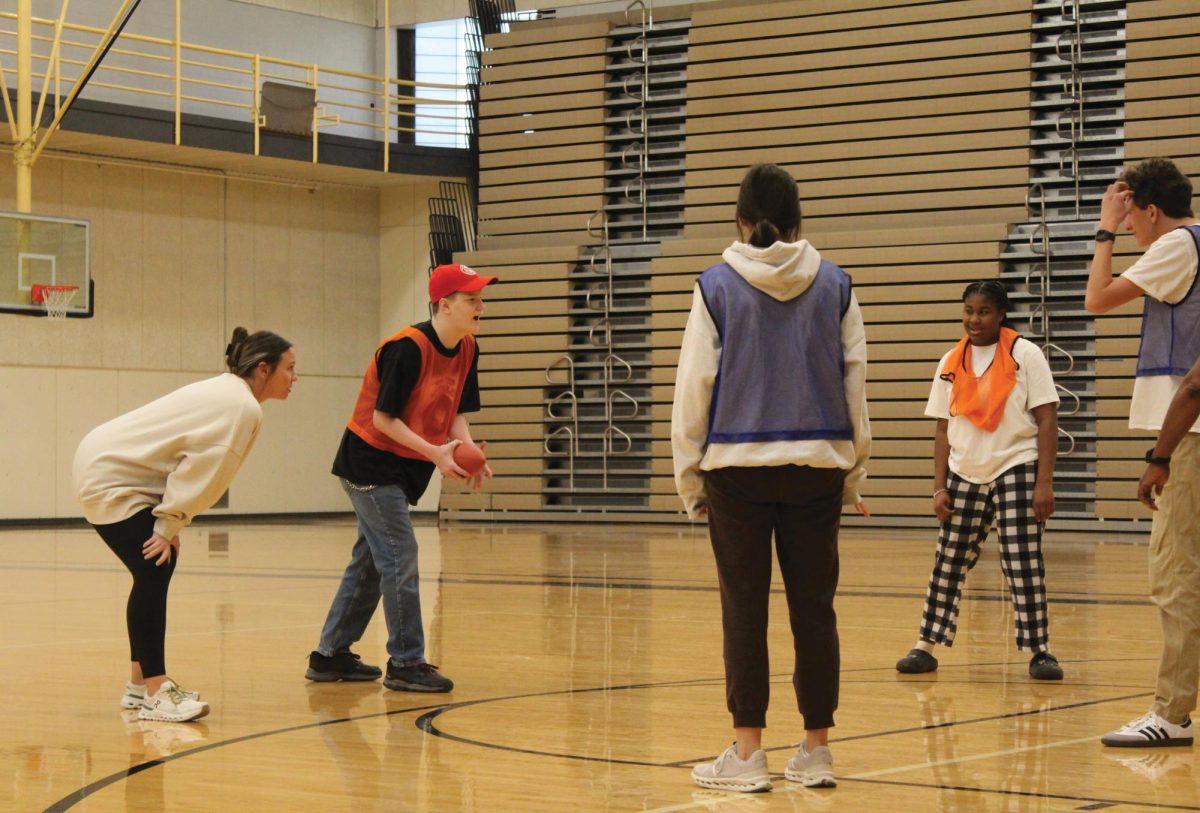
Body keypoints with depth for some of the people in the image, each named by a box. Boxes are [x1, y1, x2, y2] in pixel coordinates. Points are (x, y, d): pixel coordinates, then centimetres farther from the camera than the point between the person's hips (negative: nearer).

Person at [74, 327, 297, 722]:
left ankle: (141, 682, 20)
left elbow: (198, 463, 14)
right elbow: (202, 467, -20)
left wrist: (170, 524, 6)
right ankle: (154, 694, -12)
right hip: (109, 478, -10)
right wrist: (169, 525, -14)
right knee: (153, 574, -13)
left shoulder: (227, 392, 14)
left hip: (109, 466, 10)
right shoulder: (245, 408, -16)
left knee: (159, 569, 12)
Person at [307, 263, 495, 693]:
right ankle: (405, 663, -3)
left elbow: (456, 413, 6)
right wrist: (436, 454, -28)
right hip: (371, 460, -9)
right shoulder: (407, 348, -23)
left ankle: (330, 655, 26)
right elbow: (383, 419, -22)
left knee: (371, 560, 15)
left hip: (403, 469, 9)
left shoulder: (467, 349, 2)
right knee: (400, 558, -10)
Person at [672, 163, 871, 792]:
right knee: (813, 608, 7)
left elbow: (694, 385, -1)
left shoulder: (716, 286, -2)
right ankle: (816, 751, 13)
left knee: (744, 609, 3)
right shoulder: (834, 285, 4)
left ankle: (747, 753, 5)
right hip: (817, 464, 2)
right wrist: (855, 474, 15)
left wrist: (689, 479, 7)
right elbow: (855, 382, 7)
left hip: (737, 465, -2)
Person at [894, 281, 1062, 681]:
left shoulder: (1025, 354, -5)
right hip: (965, 474, 4)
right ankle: (926, 646, 14)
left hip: (1016, 471, -4)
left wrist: (1044, 482, -13)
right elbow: (943, 429, 10)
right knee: (948, 561, 7)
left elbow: (1047, 420, -7)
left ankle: (1040, 651, 4)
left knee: (1022, 562, -6)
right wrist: (939, 487, 3)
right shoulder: (950, 363, 7)